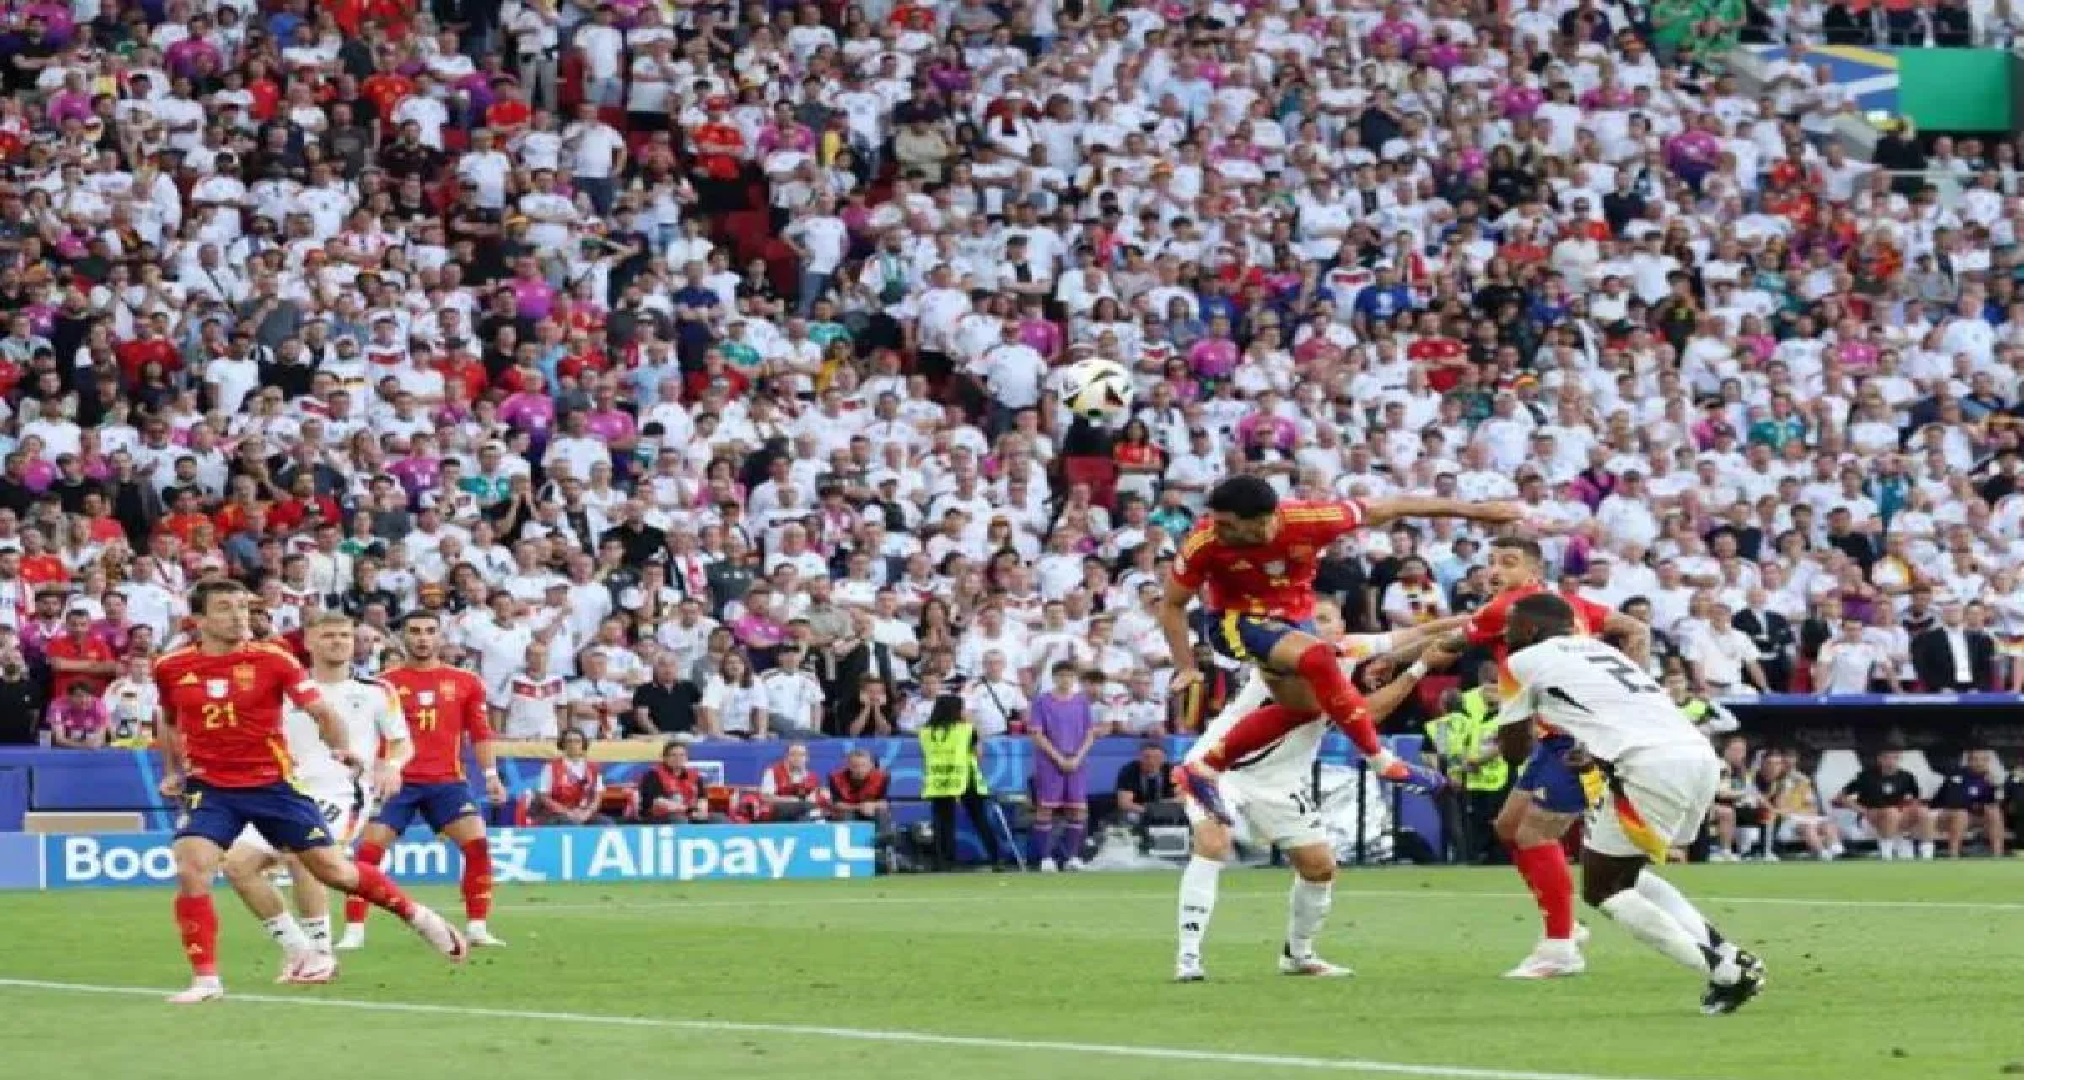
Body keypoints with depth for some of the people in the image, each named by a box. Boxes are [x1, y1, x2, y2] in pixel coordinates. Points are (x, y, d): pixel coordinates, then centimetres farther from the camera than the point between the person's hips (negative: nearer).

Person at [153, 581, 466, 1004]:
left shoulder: (272, 659, -8)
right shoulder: (171, 668, -1)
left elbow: (321, 710, -5)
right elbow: (169, 721, 20)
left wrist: (341, 747, -23)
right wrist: (173, 770, 13)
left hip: (273, 783, -1)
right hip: (209, 788, 1)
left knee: (334, 870, 2)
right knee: (191, 872, -19)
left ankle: (417, 916, 24)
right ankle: (205, 980, -8)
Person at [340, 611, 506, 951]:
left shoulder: (465, 682, 7)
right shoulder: (385, 682, 3)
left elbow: (480, 733, 10)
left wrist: (491, 774, 1)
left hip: (447, 781, 1)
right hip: (398, 780, -1)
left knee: (477, 843, -13)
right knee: (369, 849, -10)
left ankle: (477, 928, -4)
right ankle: (354, 931, -3)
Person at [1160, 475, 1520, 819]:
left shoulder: (1307, 521, -28)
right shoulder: (1204, 543, -28)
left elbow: (1388, 509, -17)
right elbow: (1172, 605, -11)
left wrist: (1476, 510, -12)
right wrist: (1186, 668, -20)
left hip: (1291, 618, 5)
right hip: (1234, 619, -5)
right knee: (1318, 658, -28)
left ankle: (1203, 769, 18)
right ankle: (1381, 760, -18)